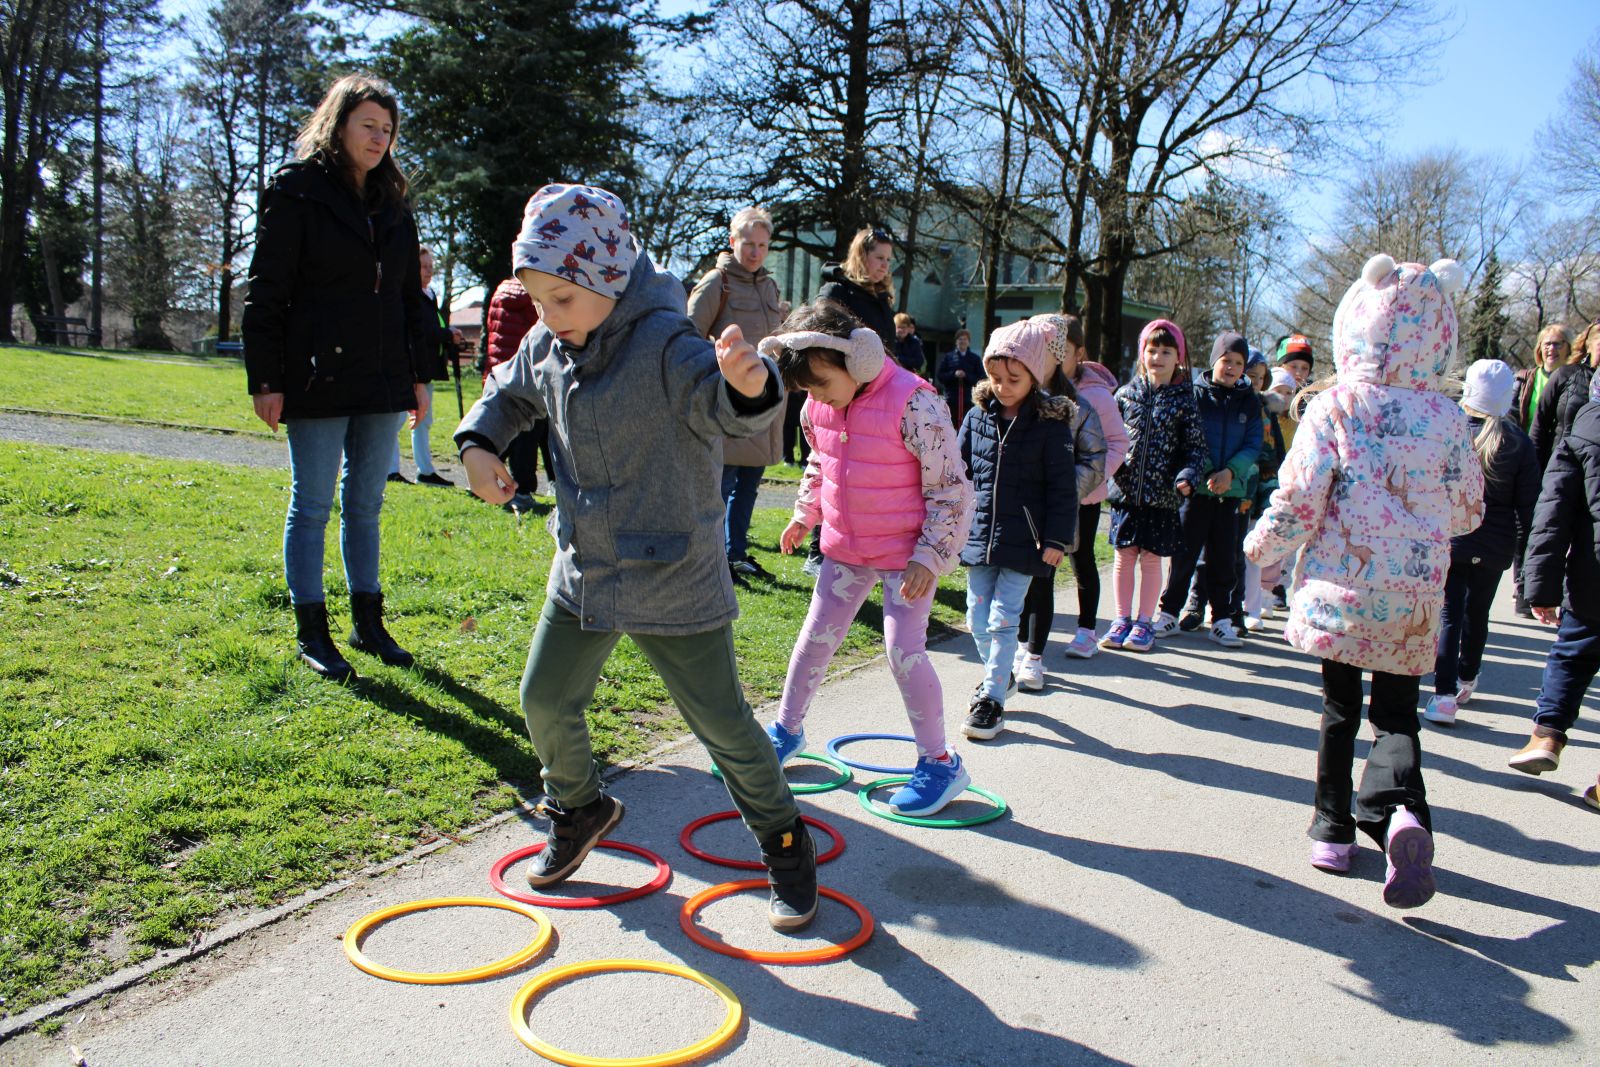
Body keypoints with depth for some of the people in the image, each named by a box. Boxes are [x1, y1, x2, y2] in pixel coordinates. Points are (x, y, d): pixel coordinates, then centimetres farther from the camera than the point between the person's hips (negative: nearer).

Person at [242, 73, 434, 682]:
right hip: (317, 380, -5)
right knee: (312, 504, 1)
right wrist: (266, 379, -10)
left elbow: (411, 295, 18)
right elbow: (266, 291, -6)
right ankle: (311, 633, 11)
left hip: (381, 381, 5)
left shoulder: (392, 203, 14)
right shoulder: (295, 192, -3)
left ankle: (368, 623, 21)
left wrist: (418, 373, 13)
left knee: (365, 503, 12)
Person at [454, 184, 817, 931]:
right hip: (582, 573, 7)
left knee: (720, 721, 1)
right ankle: (579, 809, 42)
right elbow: (508, 393, 22)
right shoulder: (546, 349, 0)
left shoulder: (666, 346, -22)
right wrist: (479, 443, 4)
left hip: (675, 581, -6)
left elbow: (729, 405, -40)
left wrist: (746, 383, -63)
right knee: (545, 701, 13)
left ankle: (783, 842, 24)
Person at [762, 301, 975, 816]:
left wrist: (929, 557, -20)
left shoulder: (913, 404, -23)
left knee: (904, 650, -9)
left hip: (906, 554, -6)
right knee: (815, 638, 12)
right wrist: (805, 514, 9)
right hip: (845, 548, 6)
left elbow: (951, 488, -18)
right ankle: (787, 729, 33)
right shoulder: (818, 407, -2)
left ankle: (940, 762, 8)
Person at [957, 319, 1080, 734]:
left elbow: (1062, 486, -5)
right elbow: (959, 472, 12)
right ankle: (1001, 675, 34)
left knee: (1003, 619, -4)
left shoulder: (1051, 424, -7)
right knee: (978, 619, 10)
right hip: (979, 534, 4)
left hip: (1024, 540, -4)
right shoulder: (978, 416, 4)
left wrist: (1057, 539, -9)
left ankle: (992, 698, 7)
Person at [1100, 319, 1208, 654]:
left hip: (1161, 495, -1)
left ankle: (1144, 623, 17)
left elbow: (1195, 447, 1)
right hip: (1125, 490, 1)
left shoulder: (1183, 400, 1)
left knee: (1151, 558, 5)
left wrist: (1187, 476, -16)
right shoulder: (1126, 394, 5)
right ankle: (1122, 620, 19)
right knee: (1124, 556, 7)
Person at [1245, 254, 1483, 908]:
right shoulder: (1446, 416, -1)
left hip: (1343, 585, -1)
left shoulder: (1334, 407, -10)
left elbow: (1298, 500, -12)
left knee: (1340, 708, 13)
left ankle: (1334, 830, 21)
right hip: (1416, 593, 2)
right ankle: (1402, 811, -13)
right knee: (1396, 712, 12)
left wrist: (1261, 547, 5)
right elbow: (1468, 511, 7)